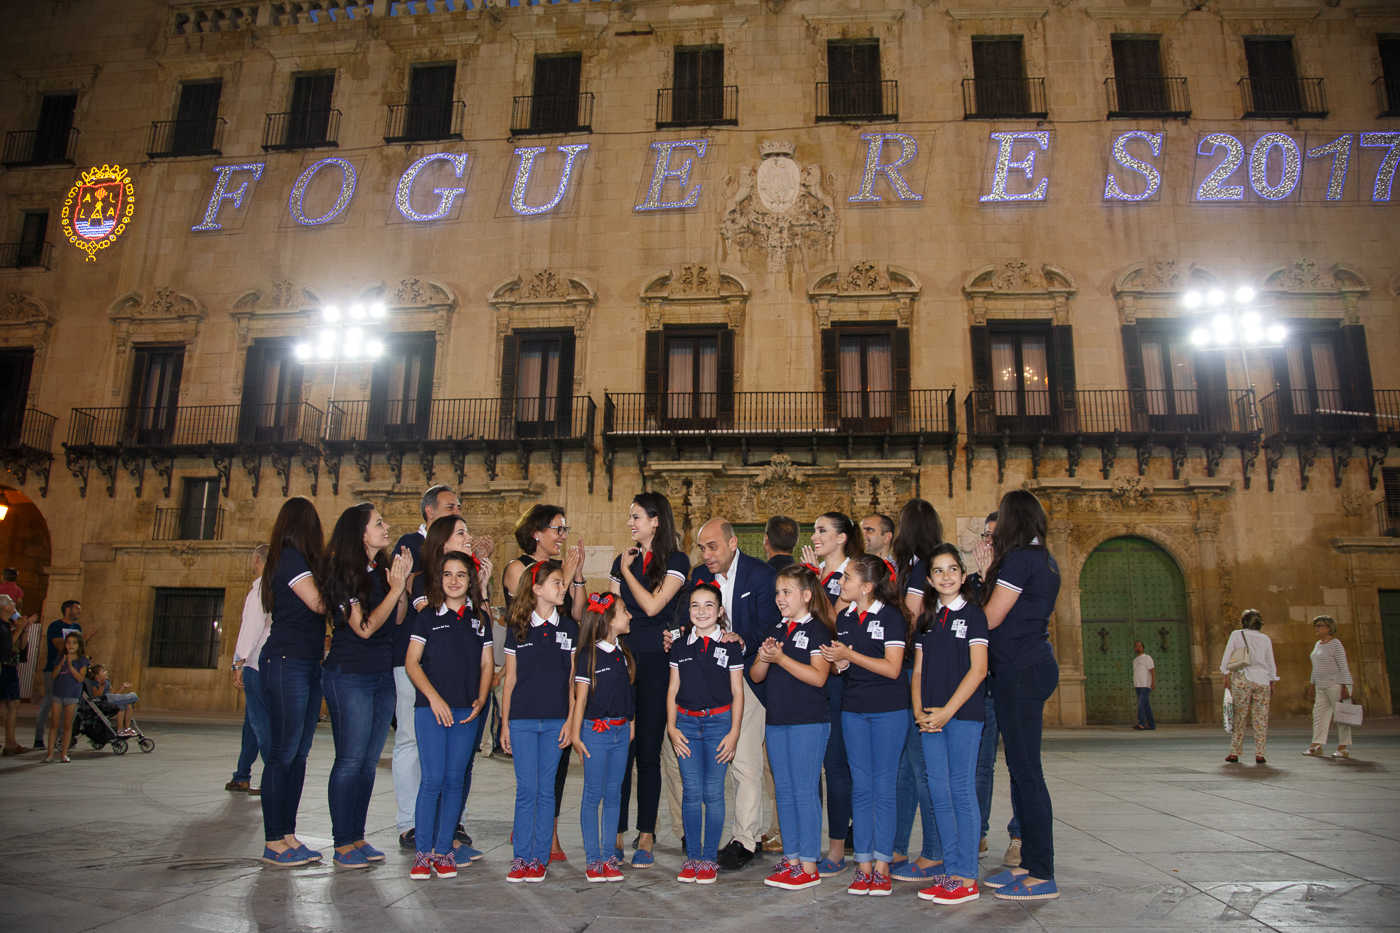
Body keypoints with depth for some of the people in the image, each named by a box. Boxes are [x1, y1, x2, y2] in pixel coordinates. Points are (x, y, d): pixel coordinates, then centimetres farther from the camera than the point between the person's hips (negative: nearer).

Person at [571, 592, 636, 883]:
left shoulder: (623, 654, 9)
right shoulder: (590, 654, -9)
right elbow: (581, 697, -8)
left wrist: (631, 725, 14)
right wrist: (575, 734, -9)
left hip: (621, 730, 6)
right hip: (596, 730, -6)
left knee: (614, 794, 9)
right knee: (593, 795, 1)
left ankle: (609, 858, 15)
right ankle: (592, 859, 9)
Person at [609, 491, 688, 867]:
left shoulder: (676, 561, 0)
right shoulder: (623, 560, 15)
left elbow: (652, 605, -10)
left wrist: (627, 571, 0)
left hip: (656, 661, -4)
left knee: (648, 749, 1)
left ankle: (646, 836, 11)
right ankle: (616, 833, 11)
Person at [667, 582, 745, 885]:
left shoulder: (730, 647, 0)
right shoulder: (680, 647, 7)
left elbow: (737, 693, 2)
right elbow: (673, 690, 11)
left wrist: (734, 732, -4)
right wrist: (671, 727, 2)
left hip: (719, 722, -2)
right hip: (687, 723, 2)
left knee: (713, 792, 1)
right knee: (691, 792, 4)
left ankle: (710, 857, 13)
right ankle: (692, 856, 15)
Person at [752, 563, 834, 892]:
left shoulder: (817, 630, -6)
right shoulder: (776, 630, 14)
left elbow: (818, 676, -17)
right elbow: (756, 676, 14)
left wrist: (780, 658, -19)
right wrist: (764, 658, -7)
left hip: (808, 722, -7)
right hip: (776, 720, 7)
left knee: (805, 791, -3)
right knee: (784, 791, 12)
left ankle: (809, 866, 5)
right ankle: (791, 858, 21)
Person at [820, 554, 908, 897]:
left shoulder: (890, 616, -9)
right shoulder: (844, 618, 9)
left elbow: (892, 668, -15)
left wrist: (850, 655, -15)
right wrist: (838, 661, -8)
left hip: (889, 710, -5)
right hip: (853, 708, 5)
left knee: (884, 786, 1)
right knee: (861, 786, 7)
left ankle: (882, 866, 10)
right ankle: (863, 865, 13)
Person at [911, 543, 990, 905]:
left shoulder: (973, 614, -1)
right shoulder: (927, 620, 14)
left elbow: (978, 669, -8)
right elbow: (918, 672, 13)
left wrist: (948, 710, -13)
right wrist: (919, 711, -2)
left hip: (963, 713, -5)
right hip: (931, 717, 5)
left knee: (962, 790, -3)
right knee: (938, 791, 6)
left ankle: (966, 877, 4)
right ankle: (950, 870, 16)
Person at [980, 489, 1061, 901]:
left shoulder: (1019, 559, -13)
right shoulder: (1045, 561, 15)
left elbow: (990, 618, -11)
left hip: (1020, 670, -10)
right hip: (1034, 663, 10)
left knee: (1025, 770, -6)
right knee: (1022, 768, 13)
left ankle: (1042, 875, -1)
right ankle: (1029, 863, 19)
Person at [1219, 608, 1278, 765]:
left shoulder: (1236, 635, 3)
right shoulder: (1265, 639, 8)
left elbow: (1226, 659, -2)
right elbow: (1271, 664, 11)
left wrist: (1226, 676, 2)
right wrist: (1272, 685, 16)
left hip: (1242, 678, -1)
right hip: (1262, 681, 2)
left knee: (1239, 717, 3)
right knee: (1261, 719, 4)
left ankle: (1234, 753, 4)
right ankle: (1259, 754, 0)